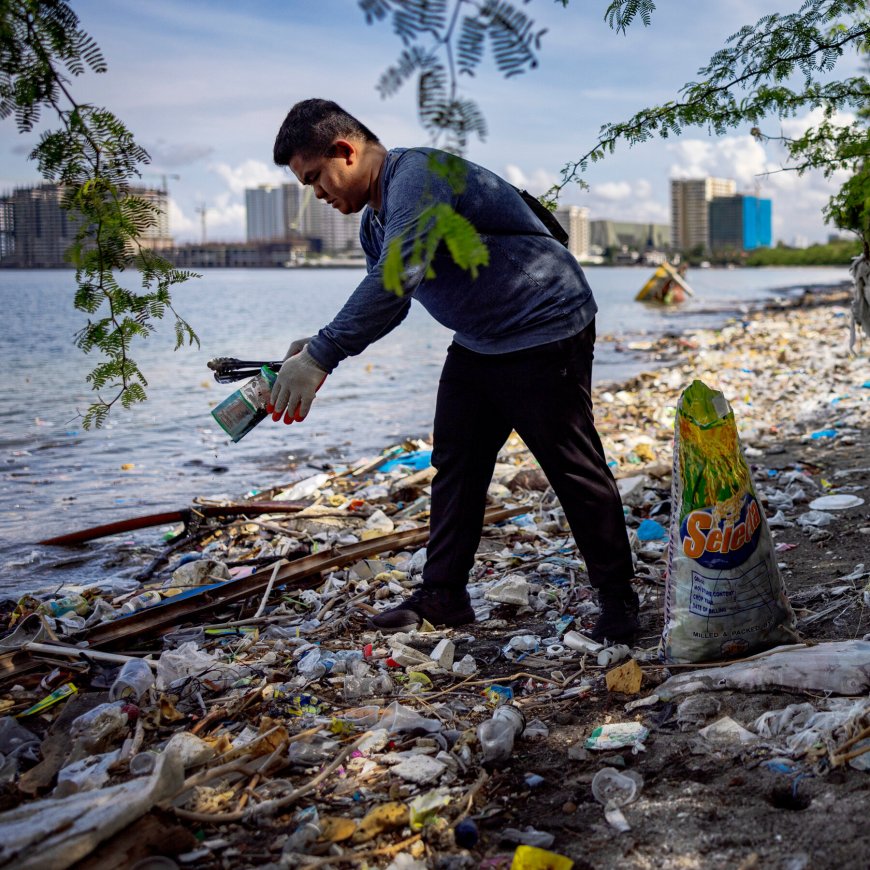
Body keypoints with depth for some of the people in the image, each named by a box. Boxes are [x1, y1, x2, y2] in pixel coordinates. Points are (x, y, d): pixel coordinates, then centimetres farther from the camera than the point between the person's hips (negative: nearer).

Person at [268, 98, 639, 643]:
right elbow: (387, 303, 17)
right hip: (477, 344, 10)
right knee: (455, 463, 10)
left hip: (546, 332, -10)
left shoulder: (420, 174, -23)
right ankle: (443, 596, 18)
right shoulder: (375, 218, 10)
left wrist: (322, 357, -39)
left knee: (575, 470, -4)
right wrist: (318, 347, 0)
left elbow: (397, 277, -38)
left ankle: (619, 601, 9)